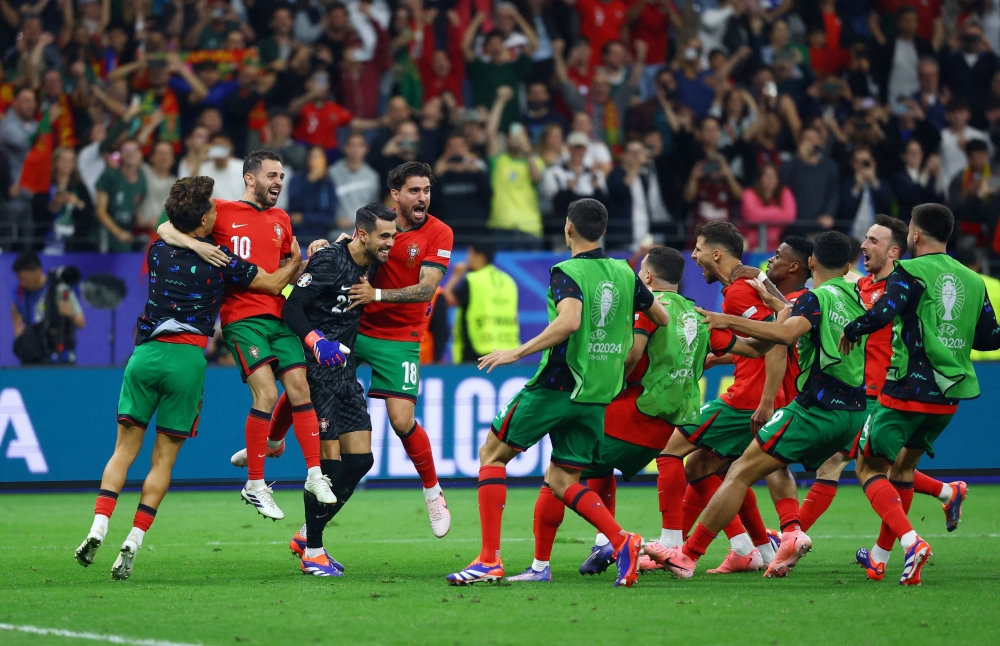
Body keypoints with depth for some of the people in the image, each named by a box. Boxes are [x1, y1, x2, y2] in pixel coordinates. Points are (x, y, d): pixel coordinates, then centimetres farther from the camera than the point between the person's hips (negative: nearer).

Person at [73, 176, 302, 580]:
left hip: (145, 353, 3)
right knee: (164, 458, 4)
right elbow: (274, 283, 10)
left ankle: (98, 529, -9)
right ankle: (132, 546, -4)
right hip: (187, 360, -3)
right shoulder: (219, 260, -1)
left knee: (124, 450, 8)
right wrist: (297, 263, 28)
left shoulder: (158, 251, 9)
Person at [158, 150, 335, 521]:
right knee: (266, 393, -15)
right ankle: (254, 486, -4)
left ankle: (315, 474, 2)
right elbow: (165, 229, -1)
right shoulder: (221, 212, 2)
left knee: (299, 387, -5)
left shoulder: (280, 220, 19)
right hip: (242, 317, -6)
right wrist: (196, 245, -19)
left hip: (279, 315, 6)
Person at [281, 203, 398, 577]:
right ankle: (312, 552, 3)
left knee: (360, 459, 3)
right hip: (316, 371, -8)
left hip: (344, 369, 8)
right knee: (329, 459, -10)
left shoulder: (371, 266, 8)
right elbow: (291, 308, -17)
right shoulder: (330, 261, -15)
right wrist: (317, 342, -29)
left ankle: (307, 535, 18)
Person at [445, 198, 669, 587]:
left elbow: (569, 321, -27)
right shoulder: (624, 273, 10)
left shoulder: (568, 273, -10)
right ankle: (620, 541, -9)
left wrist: (518, 352, -22)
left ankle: (489, 559, -2)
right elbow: (661, 318, 21)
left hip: (558, 385, -6)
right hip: (599, 395, 6)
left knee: (492, 454, 6)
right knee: (560, 480, 14)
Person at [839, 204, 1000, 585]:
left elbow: (885, 312, -26)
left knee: (868, 467, 3)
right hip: (949, 396, 7)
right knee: (903, 466, 23)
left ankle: (911, 541, -19)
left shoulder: (910, 272, -9)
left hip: (908, 389, -7)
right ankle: (880, 558, 28)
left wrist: (851, 330, -8)